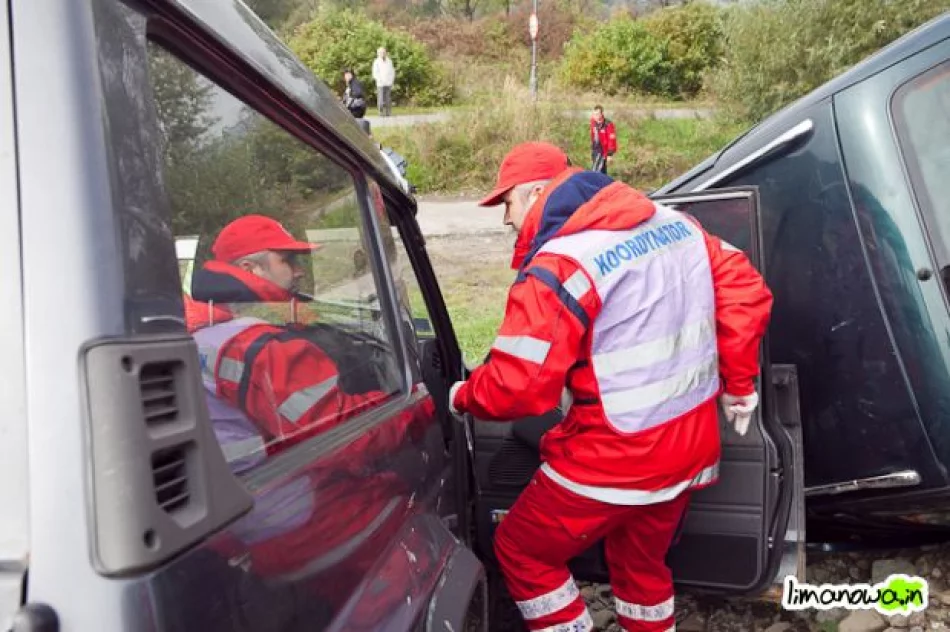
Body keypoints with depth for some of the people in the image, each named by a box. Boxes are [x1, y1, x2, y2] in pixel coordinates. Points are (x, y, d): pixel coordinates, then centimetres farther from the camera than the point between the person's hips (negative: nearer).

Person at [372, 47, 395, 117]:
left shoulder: (389, 61, 14)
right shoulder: (376, 62, 1)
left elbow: (392, 72, 15)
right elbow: (375, 73, -3)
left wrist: (391, 81, 3)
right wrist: (380, 80, -12)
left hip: (389, 84, 4)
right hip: (380, 84, -3)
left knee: (388, 99, 1)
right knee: (381, 99, -7)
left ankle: (388, 113, 4)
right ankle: (381, 113, -3)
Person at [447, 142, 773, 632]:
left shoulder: (558, 268, -20)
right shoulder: (673, 223, 5)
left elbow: (517, 385, -22)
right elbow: (745, 289, 7)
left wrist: (462, 397, -1)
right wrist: (738, 382, 13)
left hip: (615, 459, -8)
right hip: (689, 446, 8)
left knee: (521, 550, 13)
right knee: (641, 563, 28)